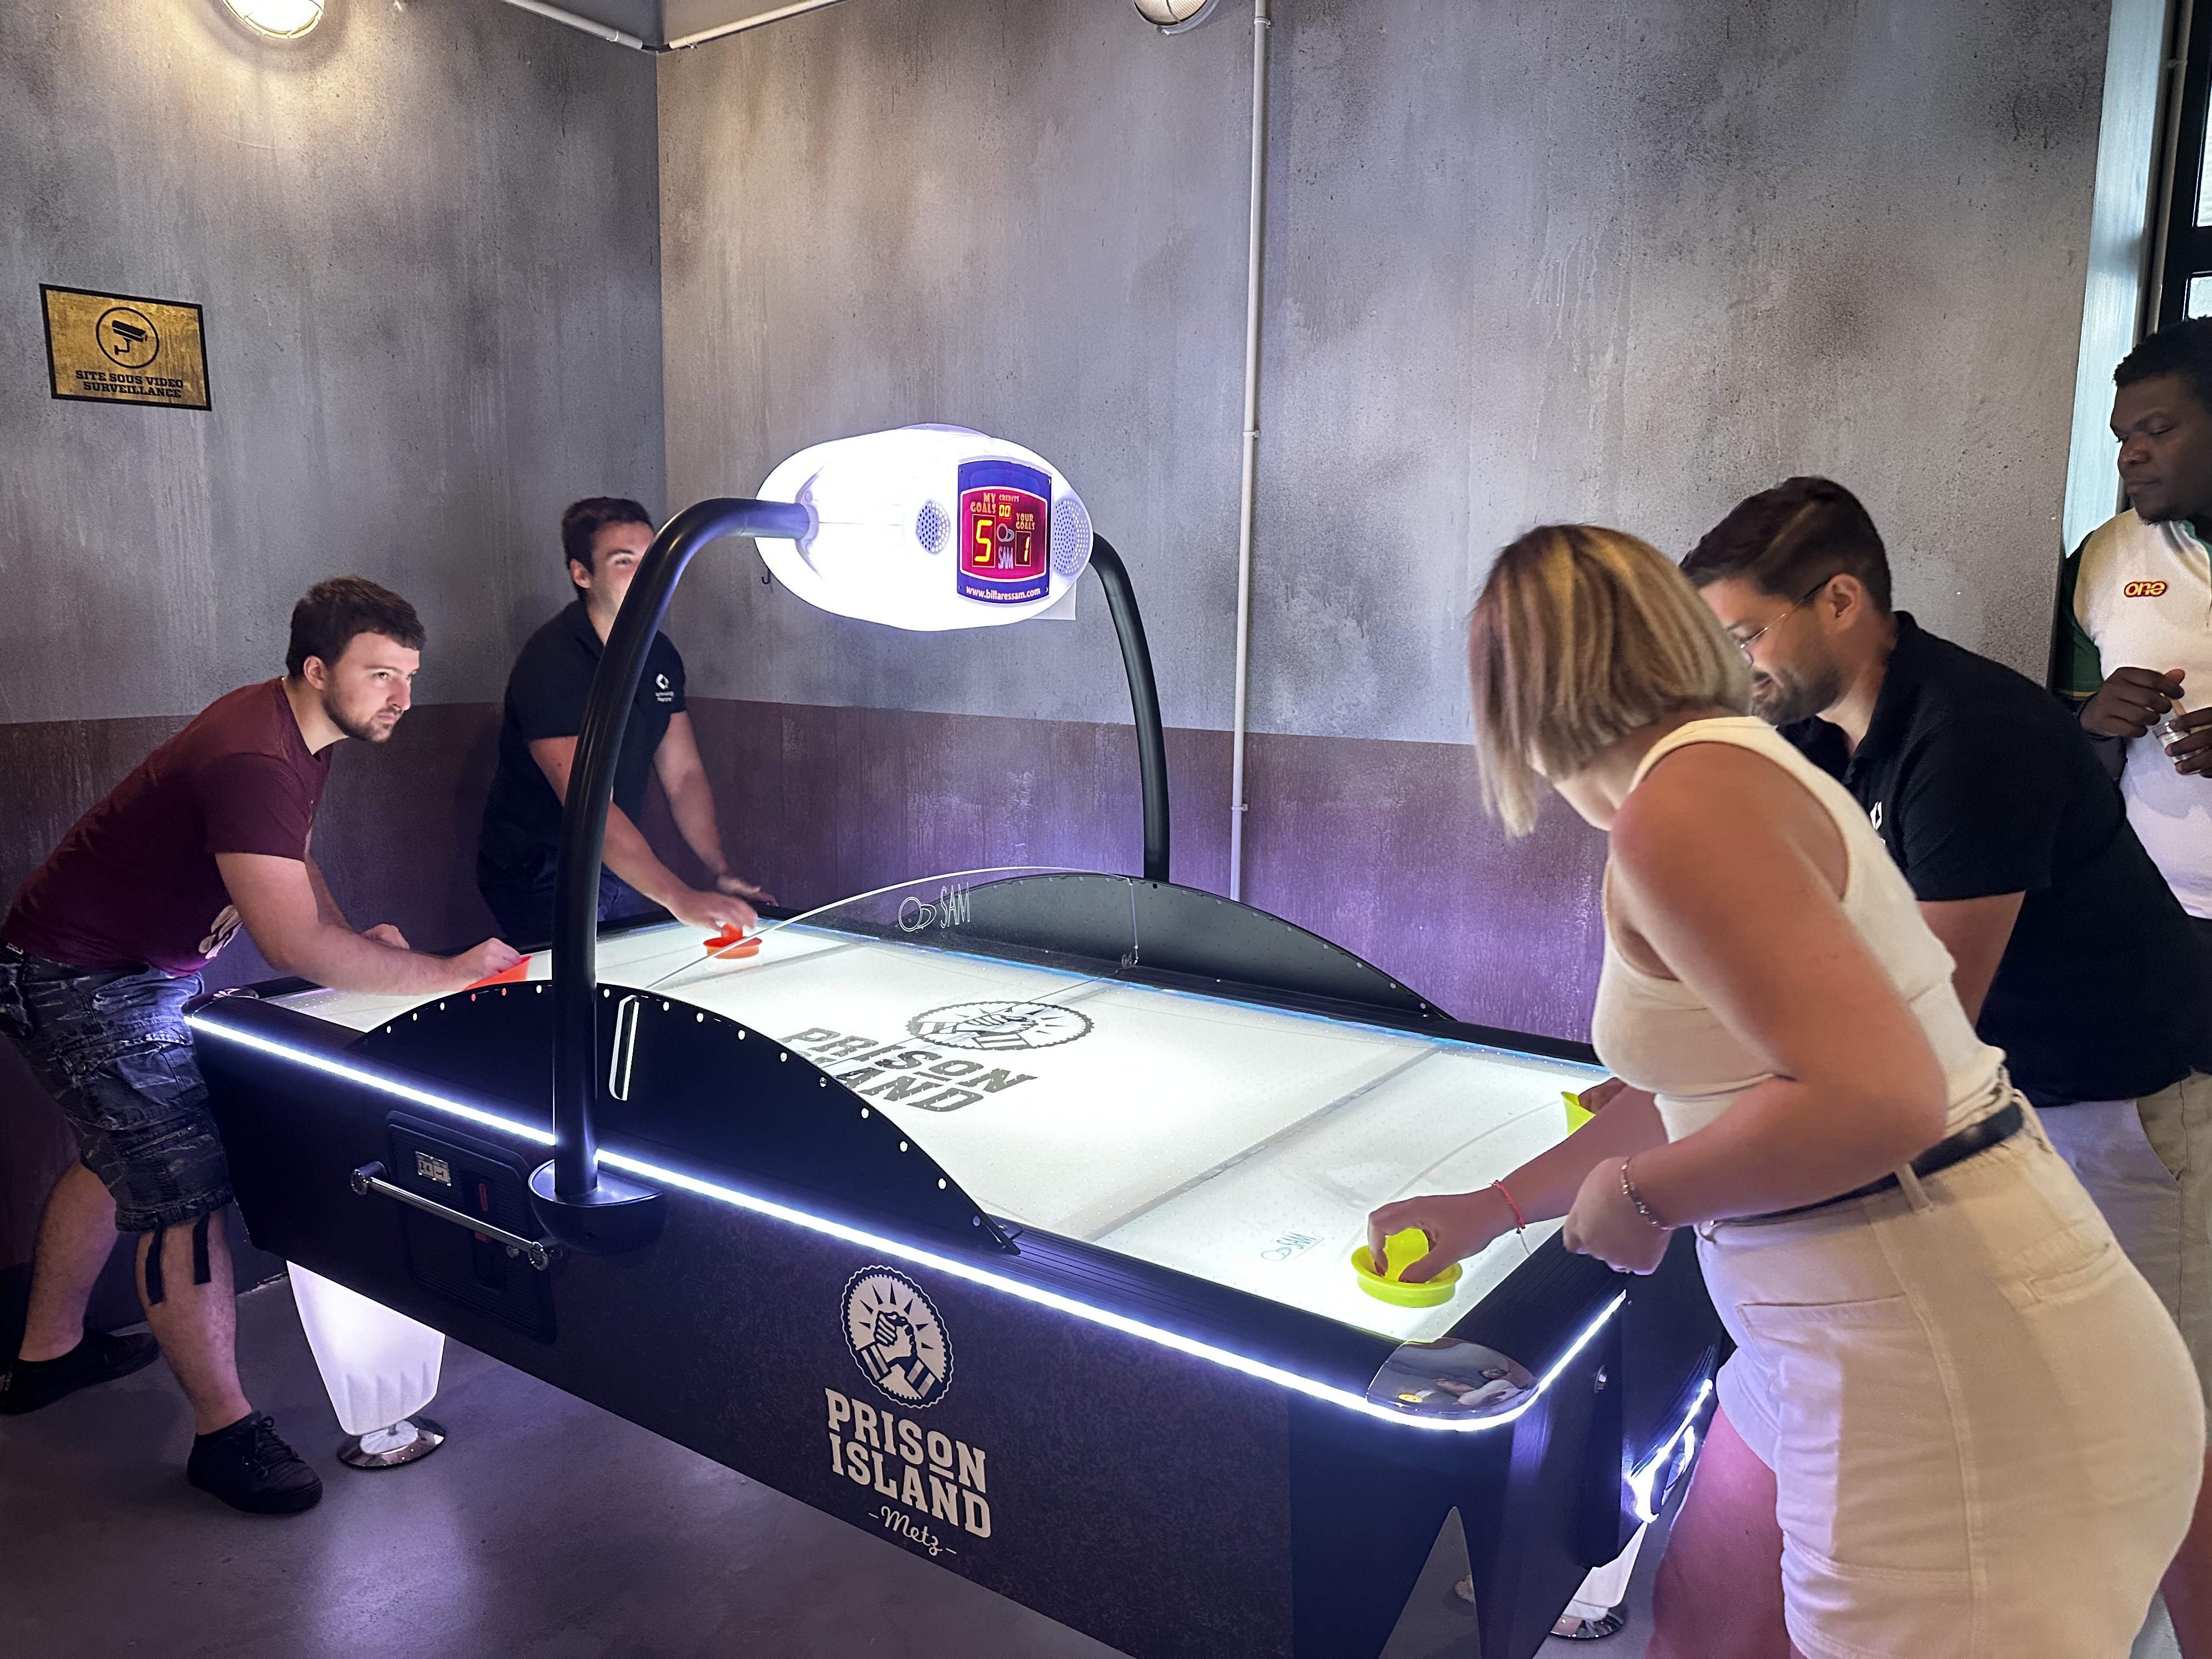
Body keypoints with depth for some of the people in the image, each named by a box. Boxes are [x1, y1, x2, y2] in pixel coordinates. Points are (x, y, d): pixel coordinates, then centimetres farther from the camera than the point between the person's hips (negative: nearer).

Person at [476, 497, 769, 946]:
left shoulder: (659, 655, 3)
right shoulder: (551, 664, -23)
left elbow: (683, 773, 4)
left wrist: (722, 873, -9)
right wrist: (680, 898, -41)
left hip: (619, 868, 7)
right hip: (541, 877, -7)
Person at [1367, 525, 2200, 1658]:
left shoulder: (1679, 807, -21)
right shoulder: (1744, 762, 11)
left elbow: (1878, 1097, -31)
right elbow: (1716, 1084, 19)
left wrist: (1641, 1196, -15)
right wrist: (1492, 1210, 25)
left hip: (1953, 1387, -10)